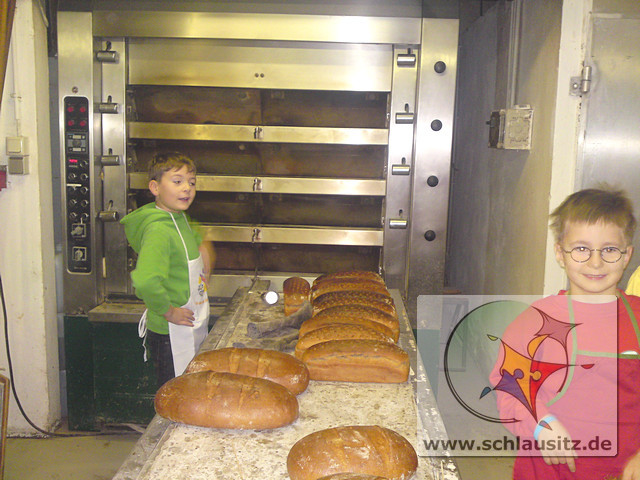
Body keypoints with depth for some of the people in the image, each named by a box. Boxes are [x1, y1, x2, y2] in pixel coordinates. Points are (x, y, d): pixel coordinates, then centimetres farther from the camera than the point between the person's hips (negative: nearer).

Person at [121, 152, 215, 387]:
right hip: (171, 335, -9)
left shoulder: (180, 218, 5)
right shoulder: (158, 230, -24)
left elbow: (193, 235, 31)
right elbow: (145, 281, -39)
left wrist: (203, 247, 10)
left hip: (193, 329, 9)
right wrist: (168, 312, -25)